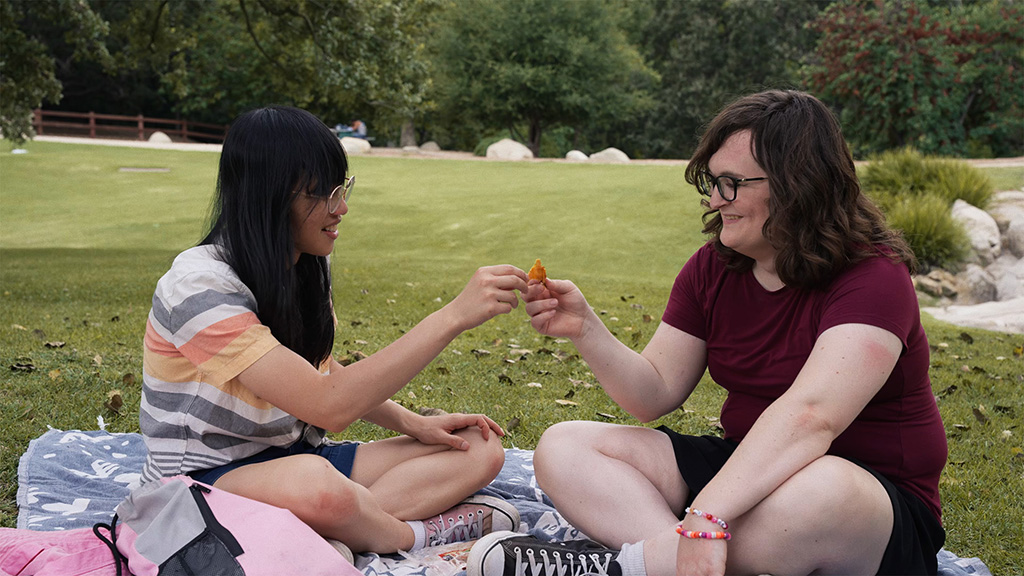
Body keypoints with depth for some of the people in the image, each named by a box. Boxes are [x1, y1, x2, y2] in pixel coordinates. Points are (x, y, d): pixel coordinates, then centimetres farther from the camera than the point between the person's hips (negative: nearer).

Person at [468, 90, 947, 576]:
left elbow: (810, 414, -33)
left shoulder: (872, 277, -17)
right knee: (564, 448, -8)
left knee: (818, 492, -44)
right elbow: (655, 395, 5)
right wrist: (585, 330, -12)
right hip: (742, 468, 6)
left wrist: (708, 517, -44)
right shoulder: (713, 268, 4)